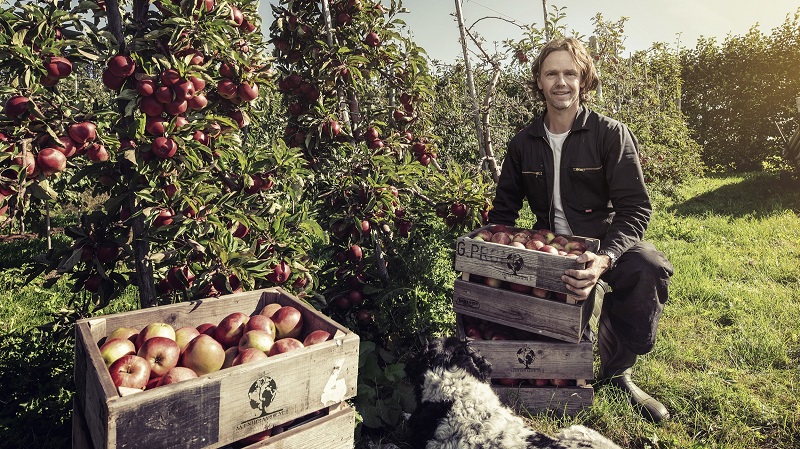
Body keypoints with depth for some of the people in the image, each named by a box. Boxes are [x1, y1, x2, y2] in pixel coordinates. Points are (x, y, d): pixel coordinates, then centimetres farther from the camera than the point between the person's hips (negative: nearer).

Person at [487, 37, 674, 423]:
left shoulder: (611, 134, -6)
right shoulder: (523, 143, 4)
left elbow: (635, 208, -13)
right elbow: (503, 209, 12)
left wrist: (605, 258, -33)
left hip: (605, 245, -2)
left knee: (649, 267, -33)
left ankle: (616, 372, -6)